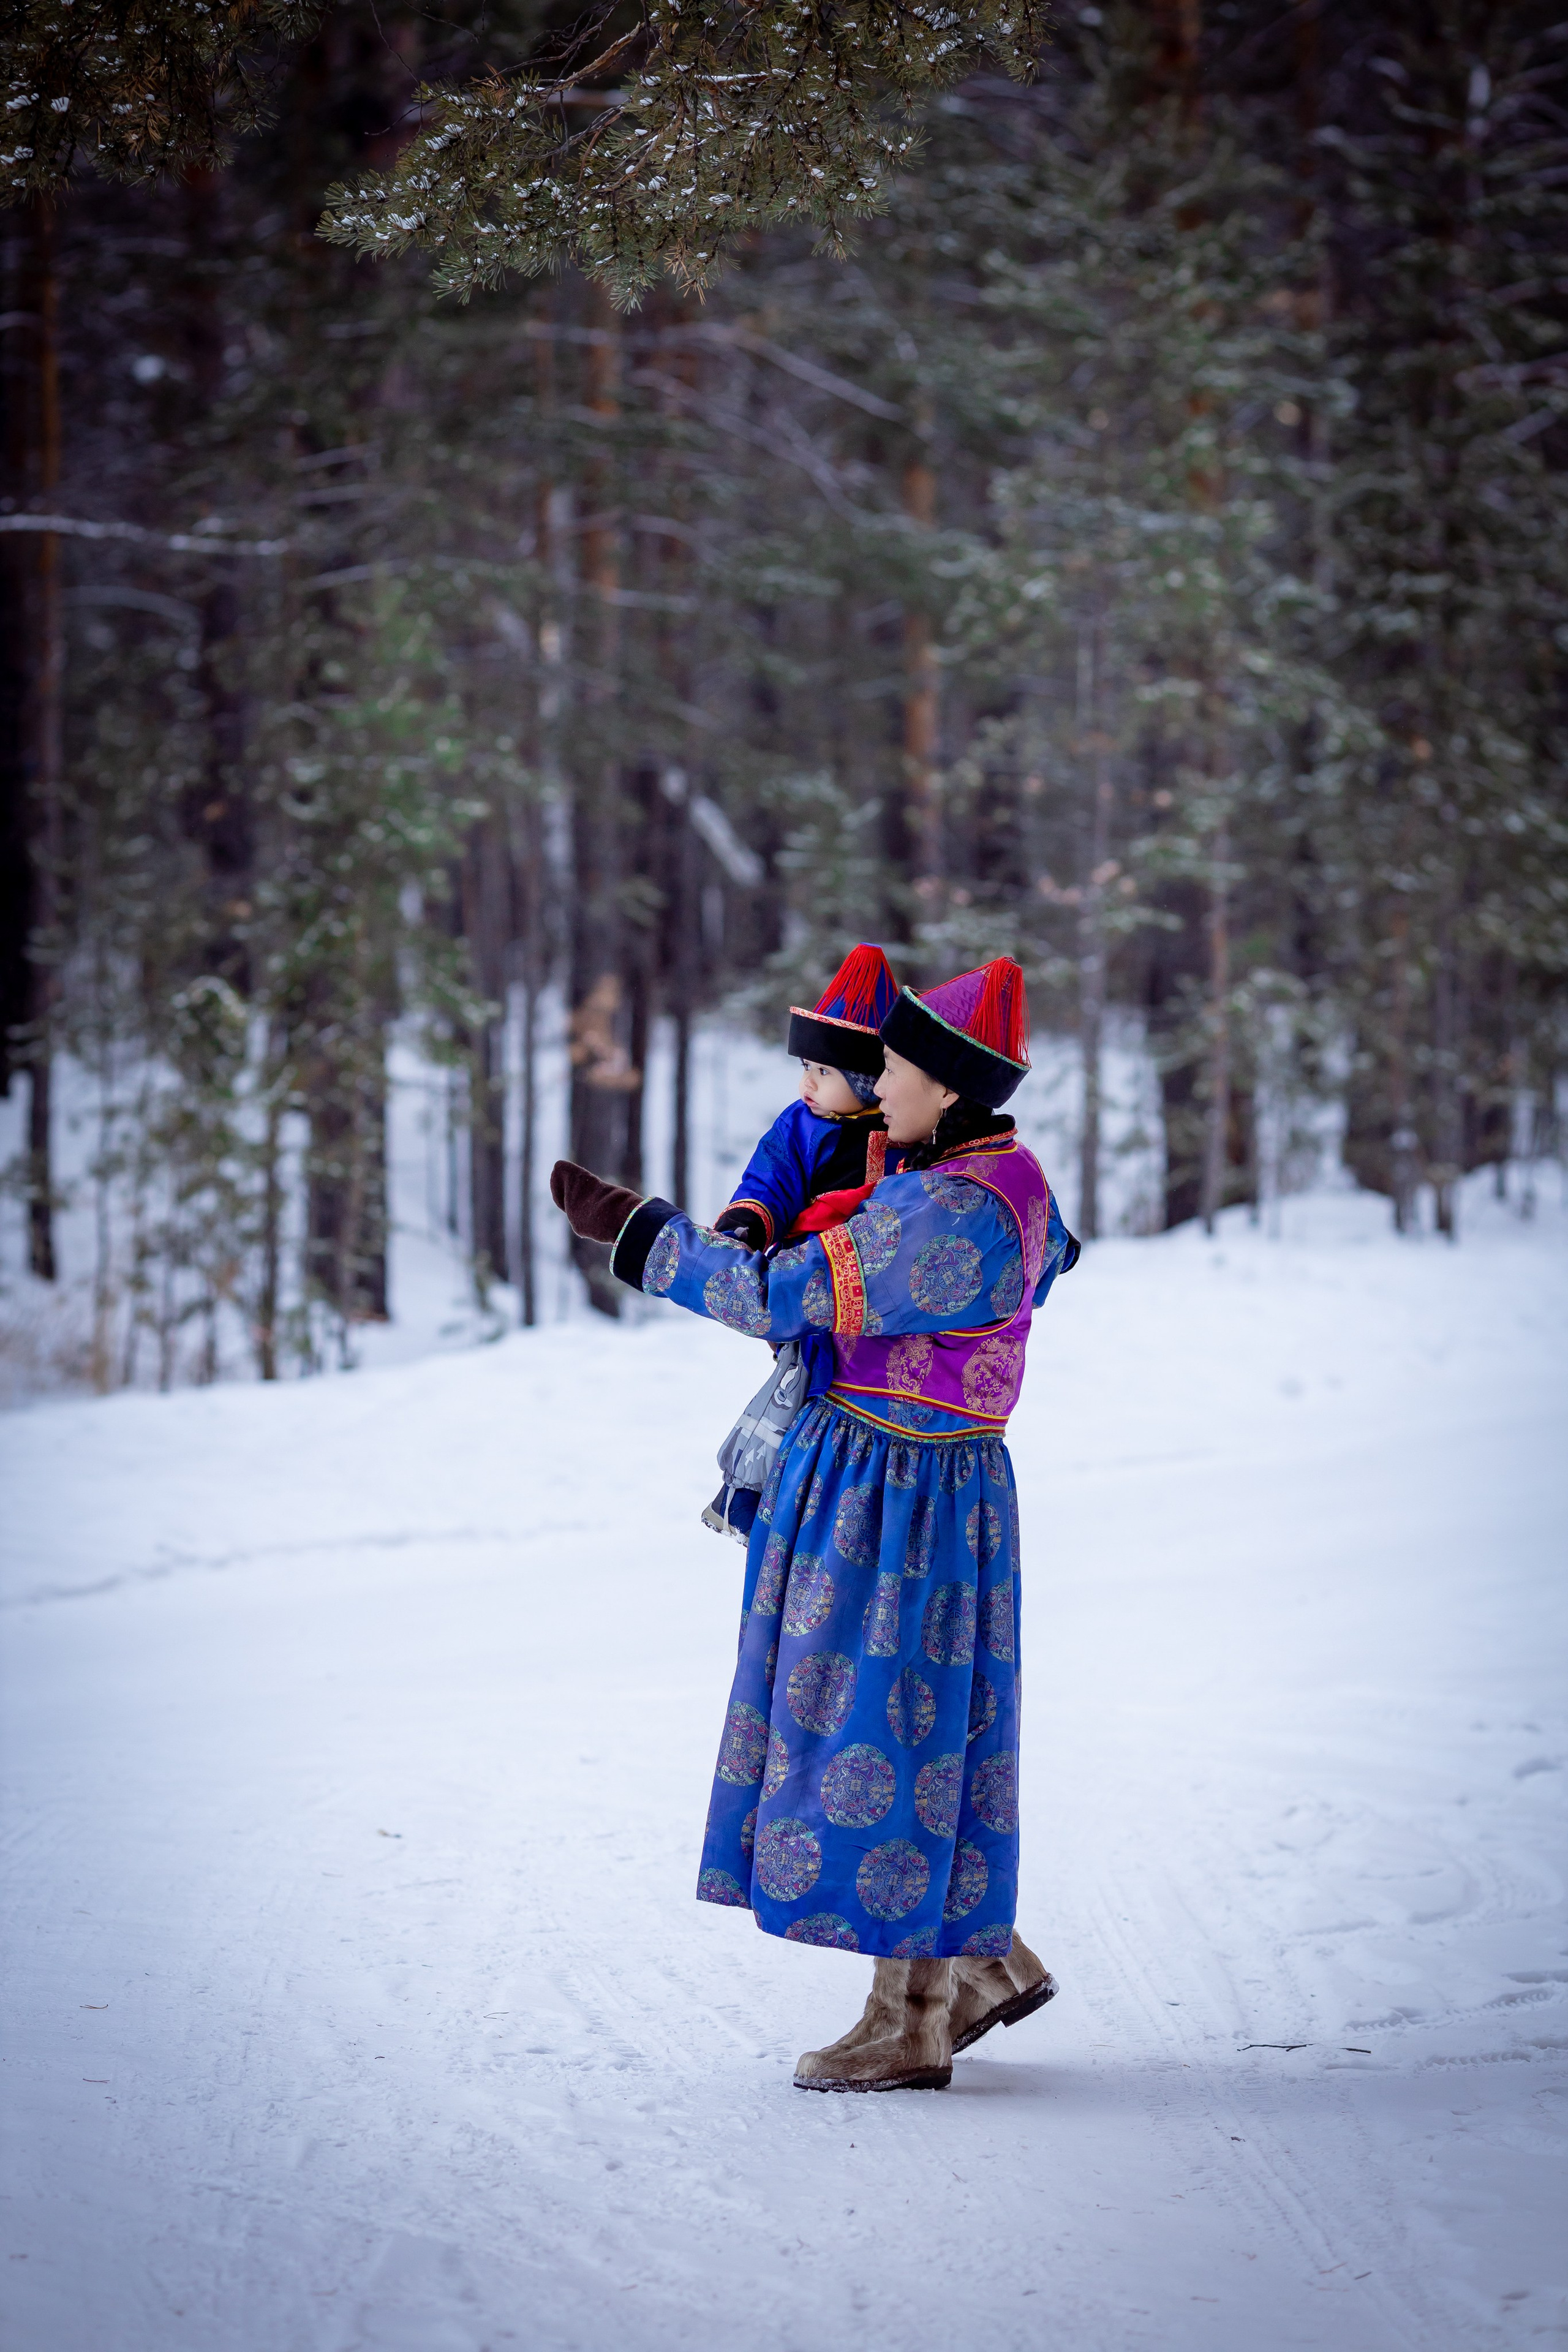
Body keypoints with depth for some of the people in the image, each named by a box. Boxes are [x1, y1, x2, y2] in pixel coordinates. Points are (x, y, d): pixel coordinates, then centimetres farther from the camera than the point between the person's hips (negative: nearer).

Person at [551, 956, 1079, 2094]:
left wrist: (631, 1227, -14)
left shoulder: (952, 1219, -25)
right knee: (892, 1734, 18)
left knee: (886, 1739, -2)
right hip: (868, 1482, 10)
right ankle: (988, 1964, 26)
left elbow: (779, 1295, -22)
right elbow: (1050, 1255, 28)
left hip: (896, 1505, -10)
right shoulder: (1008, 1178, 5)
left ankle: (907, 2026, 6)